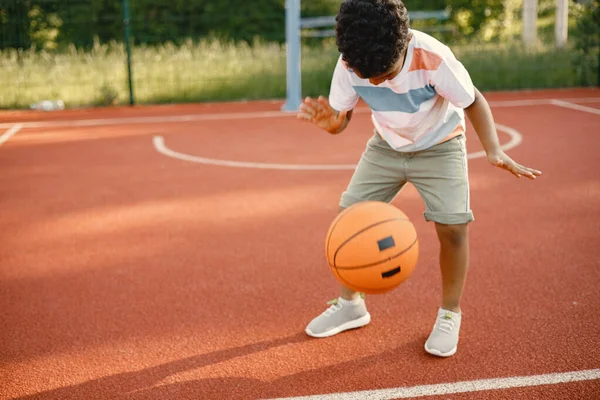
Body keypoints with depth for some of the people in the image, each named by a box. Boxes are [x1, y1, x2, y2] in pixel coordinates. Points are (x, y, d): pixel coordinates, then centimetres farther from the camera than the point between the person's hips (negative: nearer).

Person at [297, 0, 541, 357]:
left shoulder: (433, 58, -33)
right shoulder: (349, 65, -24)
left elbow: (473, 101, -19)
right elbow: (341, 118, -12)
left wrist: (494, 150, -33)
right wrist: (331, 121, -38)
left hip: (440, 146, -3)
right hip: (386, 146, 3)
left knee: (453, 225, -18)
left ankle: (450, 314, 5)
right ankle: (351, 305, 16)